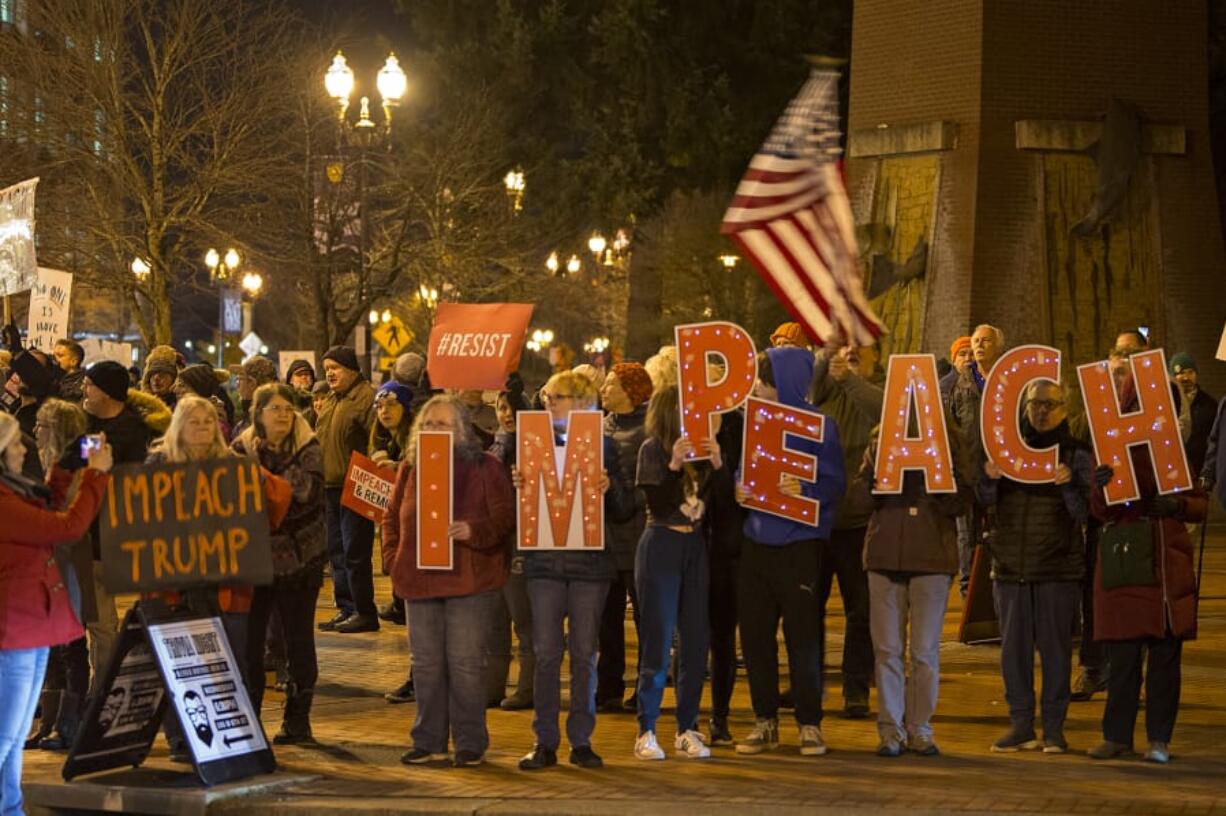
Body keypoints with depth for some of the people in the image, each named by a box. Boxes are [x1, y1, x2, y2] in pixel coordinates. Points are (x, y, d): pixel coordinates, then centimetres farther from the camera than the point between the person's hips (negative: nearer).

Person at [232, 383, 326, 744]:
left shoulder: (307, 448, 0)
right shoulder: (242, 449, 3)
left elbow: (310, 493, -16)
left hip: (300, 556, -1)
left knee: (298, 639, 3)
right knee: (248, 636, 2)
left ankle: (298, 719, 12)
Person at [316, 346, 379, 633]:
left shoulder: (367, 398, -10)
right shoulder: (331, 401, 19)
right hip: (329, 488, 9)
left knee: (354, 552, -8)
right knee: (336, 550, 11)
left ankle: (364, 612, -4)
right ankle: (346, 609, 18)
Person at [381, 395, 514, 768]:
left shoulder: (484, 467, -2)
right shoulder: (410, 468, 12)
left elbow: (504, 515, -6)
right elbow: (392, 518, 19)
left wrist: (473, 530, -23)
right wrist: (393, 559, 5)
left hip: (469, 580, -5)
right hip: (419, 580, 5)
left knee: (464, 662, -3)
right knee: (426, 663, 9)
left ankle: (470, 743, 6)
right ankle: (429, 741, 18)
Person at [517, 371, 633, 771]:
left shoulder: (602, 445, 3)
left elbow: (624, 512, 2)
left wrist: (610, 487, -17)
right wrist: (518, 485, -13)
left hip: (590, 562, -1)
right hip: (545, 560, 1)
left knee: (584, 654, 4)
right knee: (546, 652, 0)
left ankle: (581, 741, 10)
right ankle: (545, 742, 5)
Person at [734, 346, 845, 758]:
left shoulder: (818, 426, -5)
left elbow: (835, 482, -8)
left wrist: (806, 489, -25)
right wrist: (739, 489, -5)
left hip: (799, 542, -5)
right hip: (757, 538, 5)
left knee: (803, 634, -2)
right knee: (755, 632, 6)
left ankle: (810, 724, 7)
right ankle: (765, 721, 16)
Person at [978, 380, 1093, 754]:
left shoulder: (1076, 454, 2)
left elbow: (1083, 513, -7)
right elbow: (986, 501, 3)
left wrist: (1068, 484, -26)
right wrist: (989, 478, -19)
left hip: (1058, 568, -3)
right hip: (1010, 565, 3)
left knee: (1055, 646, 0)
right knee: (1013, 647, 6)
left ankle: (1054, 726, 8)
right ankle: (1020, 725, 14)